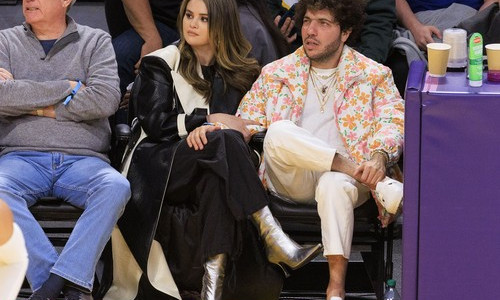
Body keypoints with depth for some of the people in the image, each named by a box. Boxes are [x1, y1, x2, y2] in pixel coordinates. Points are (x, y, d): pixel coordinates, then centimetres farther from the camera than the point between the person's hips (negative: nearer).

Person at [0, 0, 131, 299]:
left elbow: (106, 99, -5)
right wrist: (68, 88, -3)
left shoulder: (97, 42, 13)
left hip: (83, 159, 0)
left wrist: (38, 106, -4)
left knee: (116, 187, -33)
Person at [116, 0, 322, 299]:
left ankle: (215, 272, -52)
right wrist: (210, 119, -8)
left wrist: (206, 127, -14)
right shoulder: (161, 63, 14)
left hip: (213, 166, 2)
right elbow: (155, 122, 1)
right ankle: (272, 238, -46)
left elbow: (246, 125, 7)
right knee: (224, 139, -34)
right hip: (164, 167, -2)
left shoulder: (241, 71, 20)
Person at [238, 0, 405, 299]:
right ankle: (383, 186, -31)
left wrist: (379, 157, -24)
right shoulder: (275, 73, 18)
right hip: (292, 181, 2)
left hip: (343, 176, -2)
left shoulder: (374, 75, 12)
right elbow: (247, 123, 15)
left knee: (335, 184, -41)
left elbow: (394, 122, -2)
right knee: (279, 133, -32)